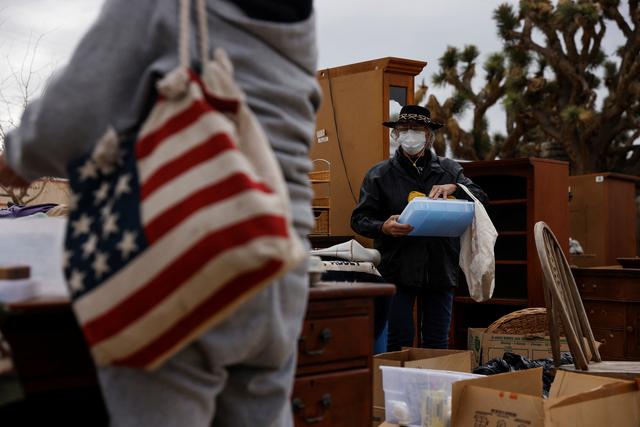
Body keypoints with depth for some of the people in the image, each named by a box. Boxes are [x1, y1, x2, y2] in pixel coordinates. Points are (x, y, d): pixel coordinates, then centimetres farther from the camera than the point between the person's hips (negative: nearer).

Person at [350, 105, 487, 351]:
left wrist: (454, 188, -12)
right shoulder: (380, 174, 6)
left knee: (437, 344, 8)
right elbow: (359, 220, 1)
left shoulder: (449, 170, 13)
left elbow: (480, 199, 7)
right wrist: (384, 227, -20)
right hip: (397, 270, -2)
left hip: (440, 269, 2)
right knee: (398, 342, 0)